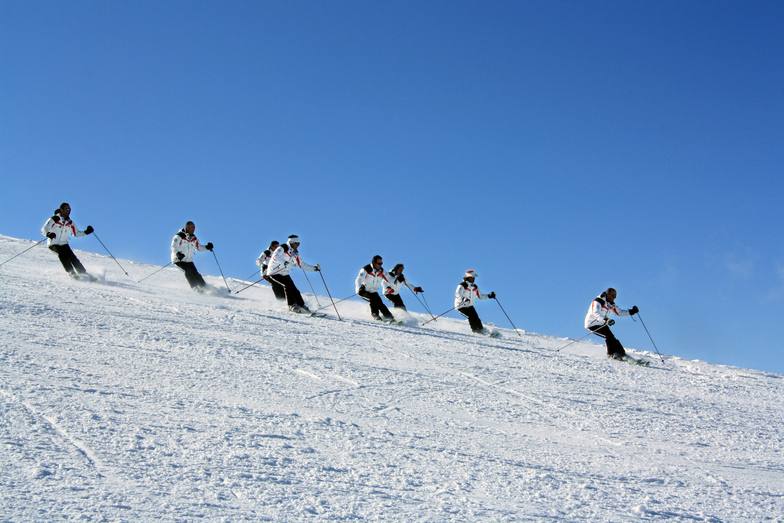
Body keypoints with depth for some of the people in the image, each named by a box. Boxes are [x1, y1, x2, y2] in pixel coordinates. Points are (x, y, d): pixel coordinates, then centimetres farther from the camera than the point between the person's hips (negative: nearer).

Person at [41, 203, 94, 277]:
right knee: (62, 254, -31)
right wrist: (48, 234, -45)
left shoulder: (69, 222, 7)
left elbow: (76, 233, 16)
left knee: (72, 257, -16)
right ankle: (71, 273, -33)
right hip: (53, 244, -5)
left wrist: (86, 232, -2)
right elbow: (43, 229, -22)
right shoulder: (54, 219, -11)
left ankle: (83, 273, -14)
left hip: (64, 244, 5)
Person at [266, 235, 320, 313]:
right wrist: (285, 262, -51)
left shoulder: (295, 254, 8)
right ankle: (292, 305, -20)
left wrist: (314, 268, 0)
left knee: (293, 289, -6)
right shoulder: (282, 248, -15)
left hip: (284, 274, 7)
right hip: (274, 272, -7)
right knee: (287, 284, -25)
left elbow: (302, 265, 13)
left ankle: (301, 305, 6)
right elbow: (275, 256, -34)